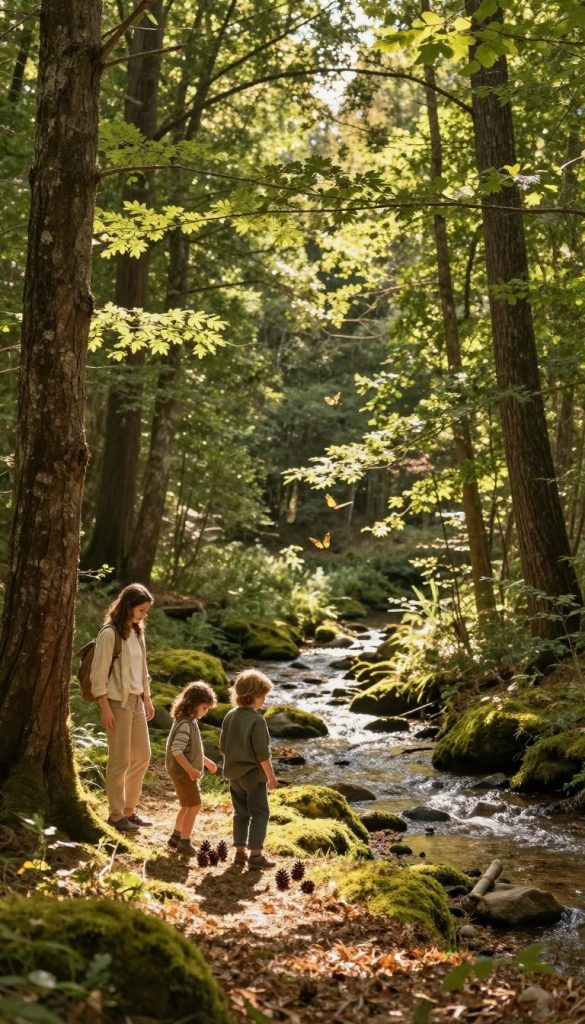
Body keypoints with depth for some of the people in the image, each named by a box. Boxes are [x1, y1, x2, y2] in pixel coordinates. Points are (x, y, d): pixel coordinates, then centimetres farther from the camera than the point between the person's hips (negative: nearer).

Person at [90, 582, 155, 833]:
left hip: (136, 701, 8)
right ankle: (116, 815, 12)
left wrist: (147, 699, 17)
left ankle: (129, 810, 25)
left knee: (142, 756, 13)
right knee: (120, 760, -1)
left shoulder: (136, 632, 10)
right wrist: (105, 708, -17)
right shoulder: (109, 634, -14)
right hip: (117, 702, -8)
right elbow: (98, 674, -15)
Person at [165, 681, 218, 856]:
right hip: (183, 772, -10)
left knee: (188, 806, 20)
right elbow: (177, 751, -27)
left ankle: (176, 837, 32)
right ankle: (184, 842, 1)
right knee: (194, 806, -6)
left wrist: (206, 761, 22)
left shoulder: (191, 722, 10)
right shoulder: (185, 724, -22)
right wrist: (190, 769, -30)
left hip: (186, 772, 10)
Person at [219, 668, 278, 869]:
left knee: (241, 813, 16)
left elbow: (223, 746, 9)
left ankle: (240, 851, 19)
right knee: (260, 813, 2)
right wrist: (271, 776, -10)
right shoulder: (257, 720, -20)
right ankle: (255, 854, 1)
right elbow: (262, 753, -19)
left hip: (234, 773, 7)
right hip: (253, 774, -7)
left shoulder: (230, 716, 2)